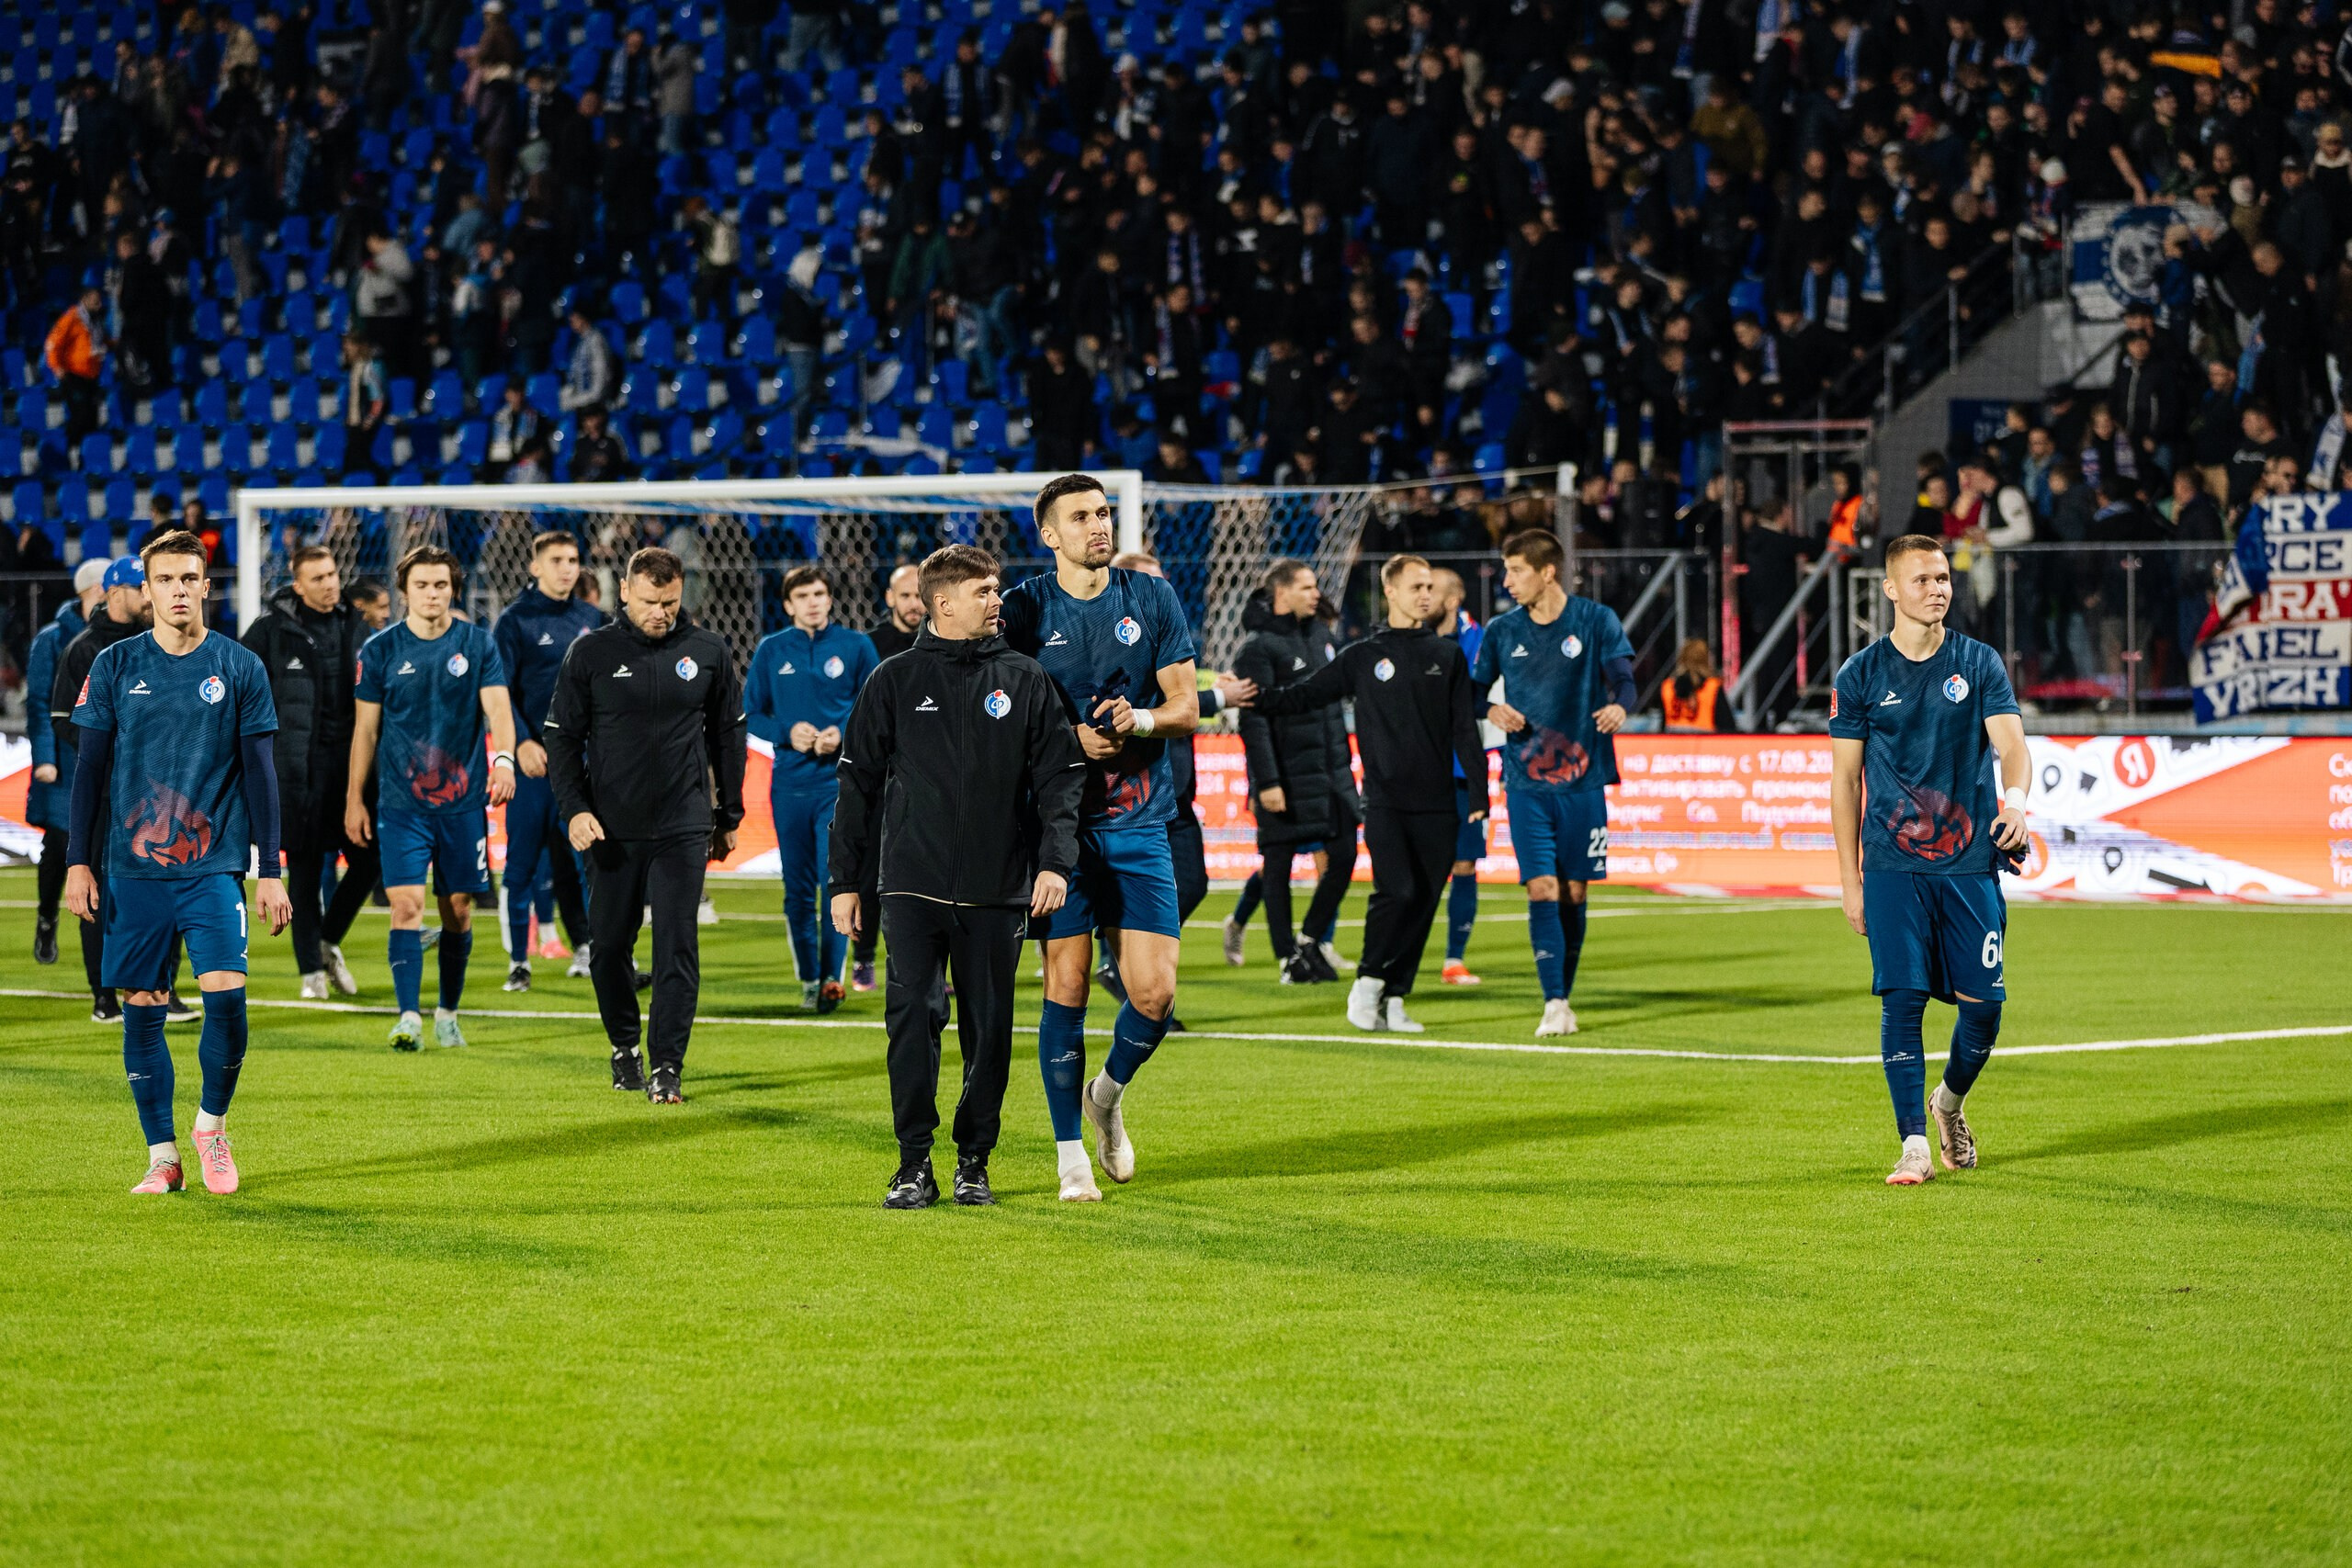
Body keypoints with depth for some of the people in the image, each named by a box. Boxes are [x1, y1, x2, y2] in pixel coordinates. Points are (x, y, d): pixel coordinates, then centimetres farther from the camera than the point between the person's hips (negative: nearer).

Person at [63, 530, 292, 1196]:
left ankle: (212, 1124, 9)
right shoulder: (115, 666, 5)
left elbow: (260, 774, 5)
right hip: (133, 867, 1)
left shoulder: (239, 668, 3)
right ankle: (162, 1154, 10)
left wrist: (270, 872, 1)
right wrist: (79, 861, 3)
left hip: (214, 867, -1)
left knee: (225, 995, -14)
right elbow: (91, 768, 9)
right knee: (142, 1009, 1)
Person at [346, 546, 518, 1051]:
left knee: (458, 909, 8)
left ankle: (448, 1012, 23)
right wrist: (354, 799, 6)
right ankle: (409, 1017, -17)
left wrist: (504, 758, -28)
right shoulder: (380, 650, 2)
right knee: (406, 905, -12)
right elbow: (365, 727, 7)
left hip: (463, 800, 1)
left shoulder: (477, 645, 2)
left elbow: (497, 707, -8)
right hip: (400, 801, -1)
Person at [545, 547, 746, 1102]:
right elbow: (562, 736, 4)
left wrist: (728, 816, 13)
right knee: (611, 944, 6)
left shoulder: (708, 651, 4)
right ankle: (624, 1046, 26)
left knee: (677, 946, -7)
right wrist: (574, 808, -8)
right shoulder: (590, 654, 0)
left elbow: (728, 736, 13)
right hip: (612, 827, 0)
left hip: (684, 827, 0)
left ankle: (667, 1065, -6)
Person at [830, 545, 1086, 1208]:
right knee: (912, 1016, -11)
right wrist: (846, 881, 5)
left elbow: (1061, 776, 5)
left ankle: (974, 1161, 15)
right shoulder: (894, 682, 5)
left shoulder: (1024, 681, 7)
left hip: (997, 888, 1)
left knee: (989, 1029, 3)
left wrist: (1055, 860, -8)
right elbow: (858, 783, 8)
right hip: (912, 885, -1)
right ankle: (915, 1164, -5)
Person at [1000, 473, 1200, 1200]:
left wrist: (1138, 718, -15)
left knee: (1155, 990, -6)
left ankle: (1108, 1093, 25)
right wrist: (1074, 738, -15)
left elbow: (1186, 707, 6)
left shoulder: (1152, 600, 6)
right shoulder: (1024, 608, 0)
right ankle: (1070, 1153, 8)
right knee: (1066, 984, -3)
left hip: (1139, 820, 2)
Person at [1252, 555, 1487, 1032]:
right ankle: (1367, 982, -2)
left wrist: (1479, 796, 3)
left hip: (1436, 804, 2)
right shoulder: (1363, 657, 8)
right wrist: (1253, 697, -7)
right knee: (1397, 891, -18)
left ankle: (1394, 999, 6)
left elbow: (1466, 730, 10)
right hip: (1385, 800, -2)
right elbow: (1305, 696, 9)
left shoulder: (1448, 656, 12)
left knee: (1423, 902, -1)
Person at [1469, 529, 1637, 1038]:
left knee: (1574, 891, 4)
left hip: (1583, 780, -1)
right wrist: (1492, 712, -10)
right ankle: (1554, 1004, -13)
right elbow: (1474, 690, 12)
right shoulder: (1502, 630, 6)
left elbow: (1622, 676, -5)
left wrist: (1618, 705, -28)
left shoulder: (1595, 620, 0)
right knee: (1541, 888, -10)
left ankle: (1565, 996, 18)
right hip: (1527, 782, 1)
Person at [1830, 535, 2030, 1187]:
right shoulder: (1860, 676, 5)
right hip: (1893, 865, -1)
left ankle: (1951, 1101, 28)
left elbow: (2010, 742, -3)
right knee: (1902, 997, -9)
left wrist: (2016, 797, -27)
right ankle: (1914, 1144, -6)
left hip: (1971, 863, 1)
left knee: (1982, 1000, 0)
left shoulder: (1979, 664, 7)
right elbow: (1845, 780, 7)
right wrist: (1851, 881, 3)